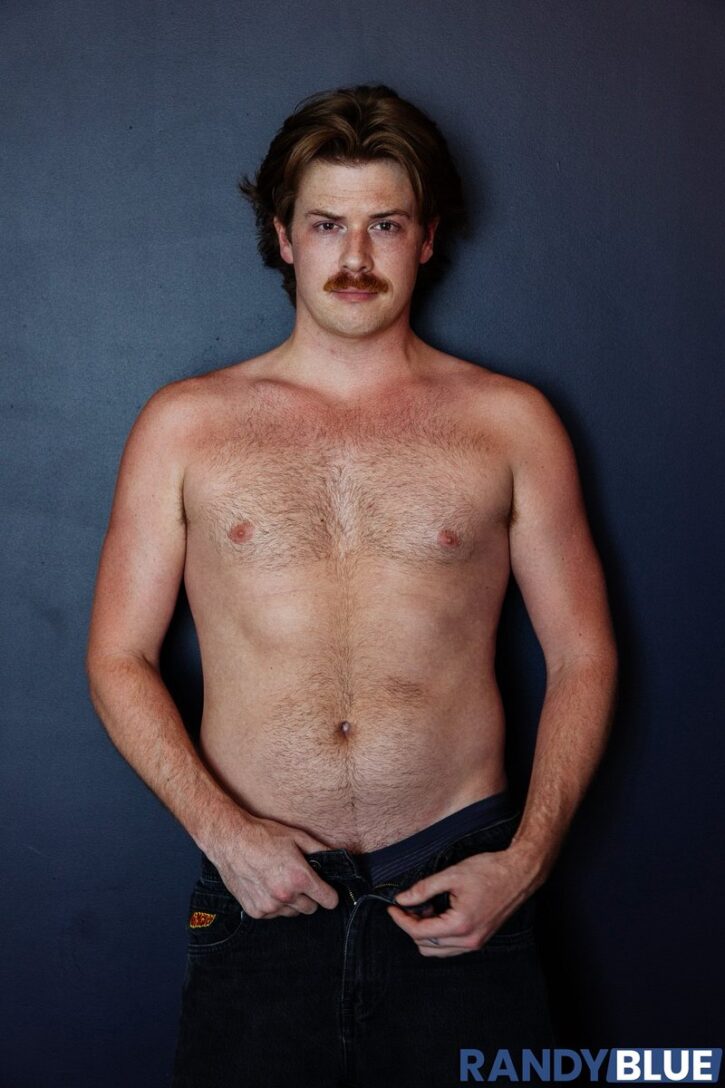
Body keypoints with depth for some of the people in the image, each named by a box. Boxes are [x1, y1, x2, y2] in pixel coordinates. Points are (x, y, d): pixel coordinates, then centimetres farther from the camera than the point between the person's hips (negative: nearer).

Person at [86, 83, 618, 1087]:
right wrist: (222, 830, -8)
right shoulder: (185, 425, 5)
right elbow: (119, 658, 5)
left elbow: (582, 657, 5)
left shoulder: (511, 422, 4)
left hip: (460, 893, 0)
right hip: (259, 891, 0)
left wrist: (526, 859, -6)